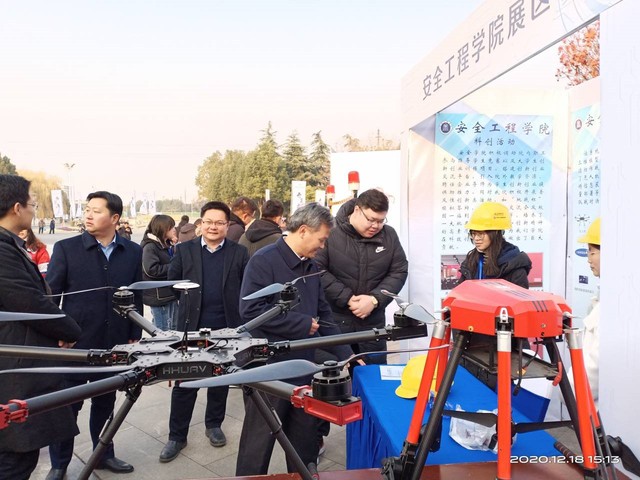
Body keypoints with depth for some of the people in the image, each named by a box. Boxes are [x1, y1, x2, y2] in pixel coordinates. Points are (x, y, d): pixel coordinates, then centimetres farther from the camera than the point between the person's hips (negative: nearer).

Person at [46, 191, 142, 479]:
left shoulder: (132, 252, 2)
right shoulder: (66, 248, -5)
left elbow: (136, 296, 6)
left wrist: (134, 336, 5)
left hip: (114, 344, 2)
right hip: (74, 344, -2)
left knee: (105, 403, 17)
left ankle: (104, 454, 35)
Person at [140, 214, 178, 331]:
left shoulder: (167, 245, 13)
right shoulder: (150, 247, -13)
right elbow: (151, 270, -25)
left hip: (170, 294, 9)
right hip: (159, 297, -9)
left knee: (173, 329, 18)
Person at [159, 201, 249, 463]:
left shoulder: (239, 253, 1)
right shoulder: (184, 249, 2)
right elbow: (172, 283, 7)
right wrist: (186, 297, -3)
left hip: (226, 329, 0)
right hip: (191, 327, 0)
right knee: (184, 383, 6)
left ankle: (214, 425, 34)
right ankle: (177, 436, 20)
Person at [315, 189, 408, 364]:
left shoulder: (389, 236, 3)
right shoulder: (330, 232, -10)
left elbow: (399, 272, 3)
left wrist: (375, 299, -12)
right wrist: (347, 298, -17)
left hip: (372, 321, 4)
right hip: (335, 319, -3)